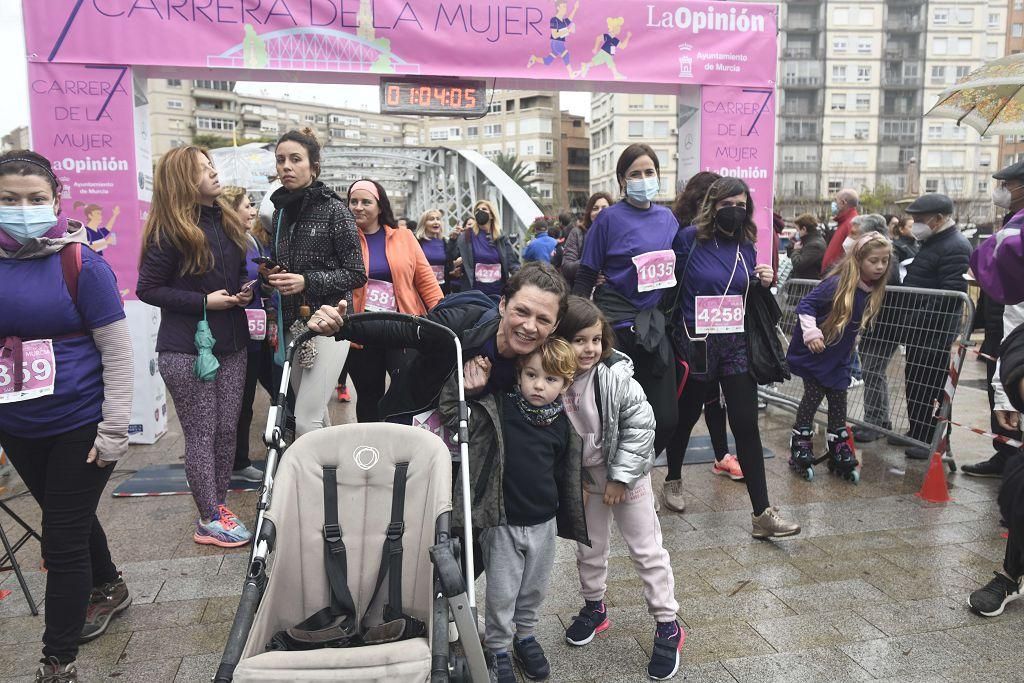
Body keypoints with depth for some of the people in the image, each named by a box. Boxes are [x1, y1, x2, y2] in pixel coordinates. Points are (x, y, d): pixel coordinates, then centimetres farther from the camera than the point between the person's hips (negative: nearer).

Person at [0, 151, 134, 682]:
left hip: (80, 426, -5)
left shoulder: (81, 264, -12)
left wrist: (114, 432, -14)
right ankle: (109, 590, 50)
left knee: (63, 542, 1)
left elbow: (118, 352, -11)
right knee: (68, 518, 24)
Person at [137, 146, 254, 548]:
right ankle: (209, 521, 12)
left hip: (231, 344, 6)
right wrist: (204, 301, -17)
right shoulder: (170, 232, -11)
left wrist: (243, 291, 0)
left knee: (227, 430, 10)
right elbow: (147, 289, -9)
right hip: (188, 350, -6)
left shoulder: (226, 222, 10)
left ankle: (219, 504, 24)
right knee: (201, 435, 2)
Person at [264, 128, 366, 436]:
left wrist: (307, 281, -19)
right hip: (292, 325, 6)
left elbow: (356, 274, -9)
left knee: (306, 421, -11)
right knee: (317, 415, 13)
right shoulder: (281, 213, 11)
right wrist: (270, 273, 0)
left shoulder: (333, 209, -8)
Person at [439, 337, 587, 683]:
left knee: (534, 589, 21)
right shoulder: (498, 409, -13)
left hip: (543, 523, 4)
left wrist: (567, 518, 16)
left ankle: (525, 635, 45)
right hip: (502, 522, -3)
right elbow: (453, 411, -16)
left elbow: (566, 475, 9)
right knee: (501, 593, 10)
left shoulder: (563, 425, -3)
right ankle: (498, 649, 32)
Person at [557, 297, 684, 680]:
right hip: (584, 475, 3)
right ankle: (594, 608, 41)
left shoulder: (616, 375, -25)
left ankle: (668, 626, 19)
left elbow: (640, 425, -19)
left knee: (646, 548, 5)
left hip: (626, 473, -3)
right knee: (589, 546, 18)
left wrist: (620, 477, -16)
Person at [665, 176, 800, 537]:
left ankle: (762, 513, 3)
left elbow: (749, 298, 16)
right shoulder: (688, 239, -7)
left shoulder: (746, 246, 7)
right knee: (686, 416, 15)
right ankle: (673, 479, 40)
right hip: (694, 345, -3)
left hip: (736, 345, 3)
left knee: (747, 425, -2)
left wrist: (764, 282, -3)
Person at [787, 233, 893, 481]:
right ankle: (800, 449, 15)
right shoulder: (837, 284, -23)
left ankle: (840, 453, 22)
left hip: (840, 360, 6)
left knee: (838, 403, 11)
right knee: (812, 398, 1)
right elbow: (805, 305, -20)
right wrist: (811, 331, -30)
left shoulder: (875, 292, -2)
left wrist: (853, 358, 14)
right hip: (815, 356, -6)